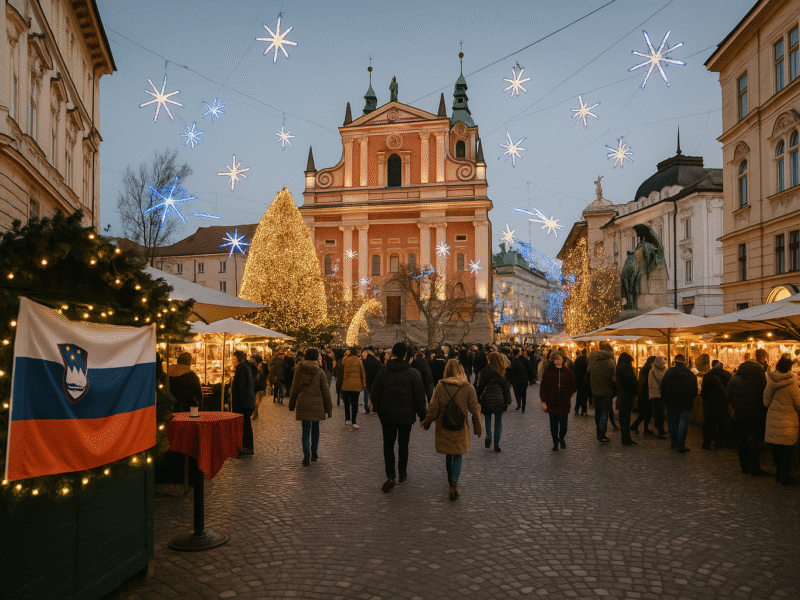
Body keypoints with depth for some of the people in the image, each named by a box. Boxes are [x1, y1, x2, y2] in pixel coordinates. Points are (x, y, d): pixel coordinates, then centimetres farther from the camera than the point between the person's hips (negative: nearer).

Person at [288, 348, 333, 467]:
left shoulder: (299, 370, 1)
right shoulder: (320, 372, -4)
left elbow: (294, 388, 7)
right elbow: (326, 392, -2)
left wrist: (292, 404, 16)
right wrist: (329, 409, 5)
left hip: (303, 403, 1)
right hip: (317, 404, 0)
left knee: (306, 430, 2)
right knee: (315, 428, 16)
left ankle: (307, 456, -10)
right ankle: (314, 454, 26)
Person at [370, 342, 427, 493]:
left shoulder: (383, 373, -7)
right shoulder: (414, 373, -8)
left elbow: (374, 395, -3)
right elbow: (419, 397, -6)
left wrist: (378, 411, 12)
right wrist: (422, 416, 4)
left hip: (387, 415, 0)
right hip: (406, 415, 1)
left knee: (388, 445, 8)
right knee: (403, 445, 16)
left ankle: (390, 476, -4)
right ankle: (402, 473, 26)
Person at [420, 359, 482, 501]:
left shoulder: (440, 387, -7)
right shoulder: (468, 387, -7)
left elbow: (433, 408, -5)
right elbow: (474, 409, -3)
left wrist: (426, 423, 9)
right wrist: (478, 428, 8)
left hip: (444, 427, 1)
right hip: (460, 427, -1)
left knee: (448, 455, 18)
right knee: (457, 455, 7)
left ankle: (451, 480, 33)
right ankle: (454, 482, -14)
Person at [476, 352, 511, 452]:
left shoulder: (485, 370, -7)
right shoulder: (503, 371, 0)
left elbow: (480, 386, -5)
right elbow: (506, 386, 3)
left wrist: (478, 399, 2)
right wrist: (507, 401, 10)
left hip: (487, 398, -2)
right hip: (499, 399, 2)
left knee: (487, 417, 19)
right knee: (498, 422, 9)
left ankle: (488, 436, -2)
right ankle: (496, 445, 8)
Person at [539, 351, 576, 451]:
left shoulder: (567, 372, 3)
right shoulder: (547, 372, -2)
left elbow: (572, 386, 13)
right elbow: (543, 388, -1)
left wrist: (568, 396, 2)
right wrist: (544, 401, -7)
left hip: (564, 403, 0)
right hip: (551, 403, 0)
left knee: (563, 423, 0)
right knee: (553, 424, 6)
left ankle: (561, 438, 29)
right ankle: (555, 443, 21)